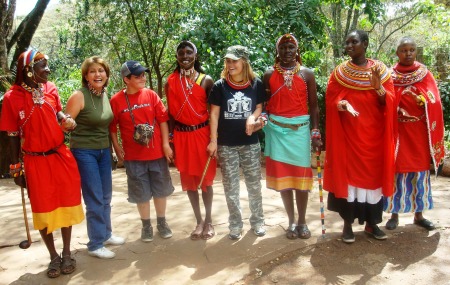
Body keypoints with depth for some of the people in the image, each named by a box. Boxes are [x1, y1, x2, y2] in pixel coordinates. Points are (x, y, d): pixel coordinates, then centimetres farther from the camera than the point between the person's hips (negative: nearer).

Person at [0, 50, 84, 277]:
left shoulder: (51, 89, 0)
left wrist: (66, 120, -7)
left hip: (61, 157, 3)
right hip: (35, 162, -3)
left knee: (66, 204, 10)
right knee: (43, 210, 8)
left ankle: (67, 253, 28)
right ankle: (54, 257, 27)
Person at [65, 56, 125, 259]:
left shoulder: (105, 95, 5)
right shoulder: (79, 96, -15)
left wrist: (113, 147, 16)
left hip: (104, 151, 7)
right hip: (84, 152, -7)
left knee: (106, 197, 15)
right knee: (95, 200, -2)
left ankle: (106, 234, 33)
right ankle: (95, 245, 12)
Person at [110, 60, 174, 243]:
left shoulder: (151, 95, -3)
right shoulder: (116, 100, -7)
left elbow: (162, 120, -1)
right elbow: (112, 127, 0)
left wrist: (166, 143, -4)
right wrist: (117, 148, -4)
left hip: (157, 152, 2)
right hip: (133, 155, -1)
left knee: (160, 189, 13)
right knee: (141, 193, 10)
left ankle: (162, 222, 30)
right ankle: (146, 225, 26)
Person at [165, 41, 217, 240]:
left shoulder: (206, 80, -1)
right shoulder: (171, 81, 4)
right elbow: (171, 111, 6)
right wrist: (169, 138, 2)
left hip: (203, 133, -2)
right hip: (181, 135, 2)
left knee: (205, 178, 6)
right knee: (188, 179, 9)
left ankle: (208, 221, 22)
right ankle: (199, 221, 23)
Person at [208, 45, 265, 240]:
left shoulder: (256, 84, 0)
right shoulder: (220, 86, -3)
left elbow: (259, 107, 10)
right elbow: (214, 114, -2)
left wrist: (252, 117, -13)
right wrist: (213, 140, -6)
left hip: (250, 142, 1)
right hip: (226, 144, -1)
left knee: (254, 184, 9)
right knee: (230, 186, 7)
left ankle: (257, 221, 26)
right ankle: (235, 224, 21)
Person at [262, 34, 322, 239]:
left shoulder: (307, 74, 4)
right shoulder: (269, 74, 6)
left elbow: (313, 106, 3)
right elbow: (263, 103, 7)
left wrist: (315, 132, -3)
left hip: (300, 130, 0)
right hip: (277, 130, 1)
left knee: (301, 176, 4)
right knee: (282, 176, 5)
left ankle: (302, 222, 18)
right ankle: (291, 222, 18)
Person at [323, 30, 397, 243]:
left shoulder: (381, 70, 3)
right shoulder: (339, 73, 2)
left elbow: (390, 103, -1)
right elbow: (330, 100, 0)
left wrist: (378, 87, -19)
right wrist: (341, 104, -21)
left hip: (374, 134, 1)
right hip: (347, 135, -1)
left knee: (374, 175, 6)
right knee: (348, 175, 0)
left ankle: (372, 223, 20)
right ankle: (348, 223, 11)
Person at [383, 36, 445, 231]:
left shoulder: (425, 74, 6)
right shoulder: (390, 76, 1)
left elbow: (435, 103, 0)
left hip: (420, 132, 2)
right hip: (398, 132, -2)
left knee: (420, 171, 7)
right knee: (398, 171, 1)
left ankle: (419, 214, 19)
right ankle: (394, 214, 11)